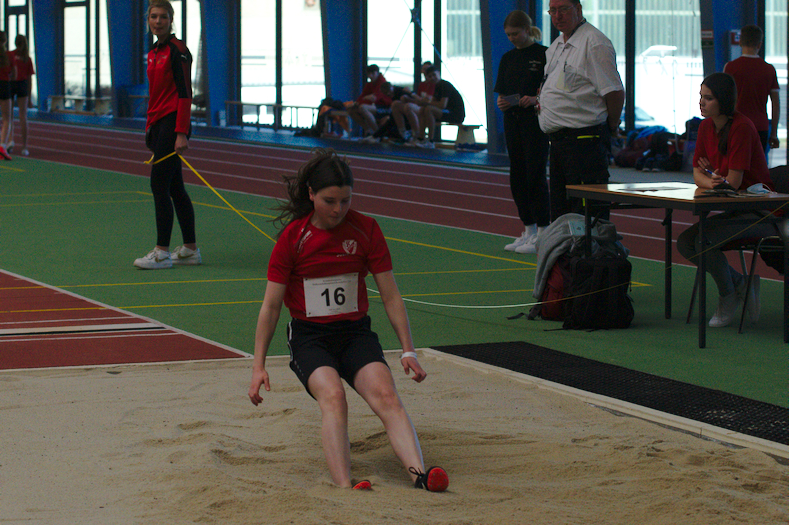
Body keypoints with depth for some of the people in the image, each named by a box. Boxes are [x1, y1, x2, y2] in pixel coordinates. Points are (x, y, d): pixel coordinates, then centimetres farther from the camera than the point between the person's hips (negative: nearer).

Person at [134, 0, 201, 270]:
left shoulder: (177, 50, -11)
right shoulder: (154, 53, 15)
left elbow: (185, 93, -15)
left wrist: (181, 133, -21)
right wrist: (150, 127, 19)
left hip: (172, 123, -9)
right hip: (158, 123, 9)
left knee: (159, 184, -10)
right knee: (175, 188, 9)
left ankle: (162, 252, -8)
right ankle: (190, 249, 14)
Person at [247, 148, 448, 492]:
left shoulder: (365, 229, 0)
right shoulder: (293, 237, -6)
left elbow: (391, 296, 5)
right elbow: (271, 305, -2)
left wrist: (408, 350, 0)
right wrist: (258, 365, -5)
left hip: (356, 332, 2)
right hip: (309, 337, -2)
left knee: (386, 395, -25)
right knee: (332, 396, -30)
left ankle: (419, 474, -42)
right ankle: (343, 488, -45)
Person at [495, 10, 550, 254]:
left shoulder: (544, 55, -5)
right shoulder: (508, 58, 13)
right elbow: (501, 92, 15)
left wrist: (535, 100, -23)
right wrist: (501, 102, -7)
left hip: (536, 122, -6)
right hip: (512, 121, 6)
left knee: (535, 175, -7)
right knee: (517, 177, 8)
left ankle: (542, 234, -3)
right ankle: (528, 230, 17)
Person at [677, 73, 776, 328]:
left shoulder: (741, 127, -19)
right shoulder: (706, 126, 6)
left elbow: (733, 182, -20)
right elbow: (697, 174, 6)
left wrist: (711, 175, -4)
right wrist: (711, 182, -16)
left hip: (758, 214, -9)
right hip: (732, 210, 9)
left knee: (705, 239, -26)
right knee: (685, 243, -6)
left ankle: (729, 297, -3)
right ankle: (741, 283, 7)